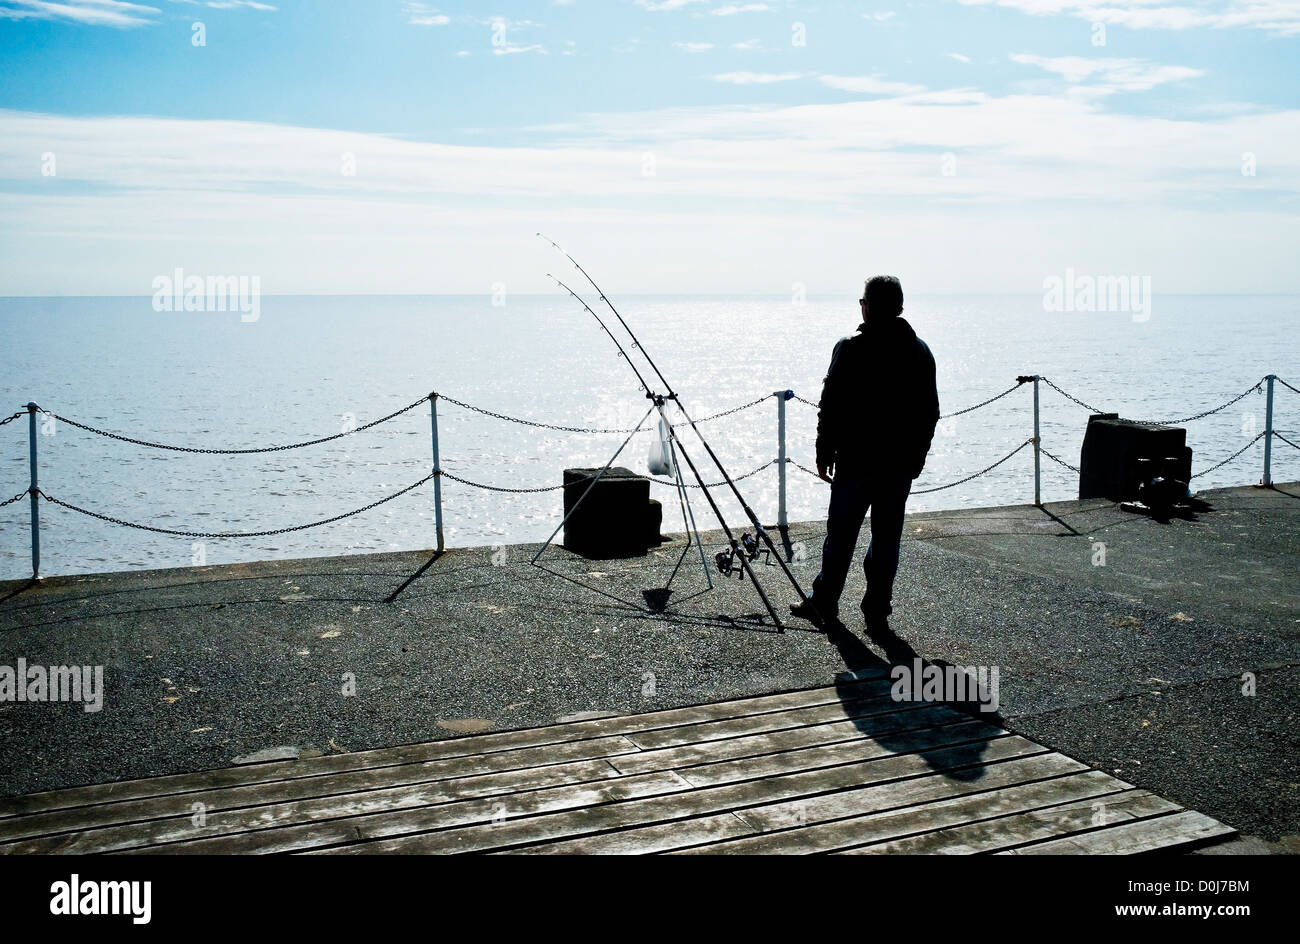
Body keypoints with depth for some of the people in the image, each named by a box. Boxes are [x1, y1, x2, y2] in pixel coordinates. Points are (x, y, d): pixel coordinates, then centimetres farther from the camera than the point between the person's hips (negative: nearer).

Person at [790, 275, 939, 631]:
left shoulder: (851, 348, -9)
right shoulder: (921, 351, 6)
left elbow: (831, 406, -8)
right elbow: (930, 412, 11)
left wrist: (824, 454, 0)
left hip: (856, 459, -4)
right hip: (902, 463, 4)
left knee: (841, 534, 6)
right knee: (887, 538, 8)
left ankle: (824, 604, 16)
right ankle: (877, 612, 12)